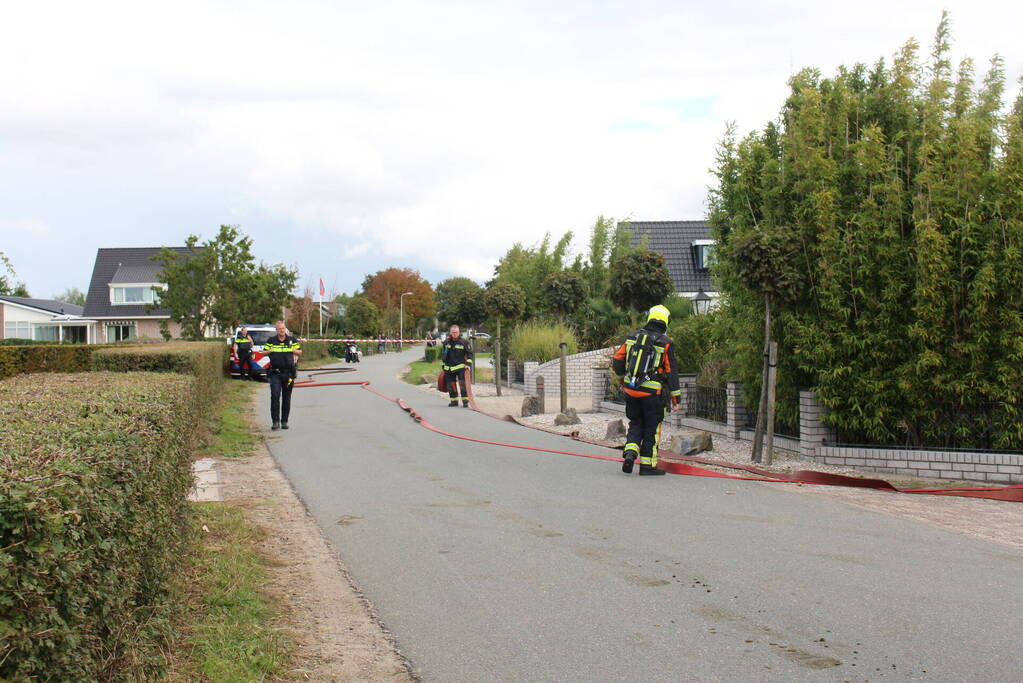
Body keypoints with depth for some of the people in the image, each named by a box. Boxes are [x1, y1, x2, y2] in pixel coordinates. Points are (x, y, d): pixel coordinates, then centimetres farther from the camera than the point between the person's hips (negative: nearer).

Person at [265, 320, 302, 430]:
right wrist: (269, 351, -10)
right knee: (275, 396, -12)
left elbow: (300, 352, 12)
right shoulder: (271, 341, 5)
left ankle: (284, 421, 14)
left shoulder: (292, 340, 6)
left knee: (286, 398, 6)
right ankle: (275, 421, -9)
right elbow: (264, 352, 12)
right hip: (275, 373, -1)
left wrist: (294, 351, -11)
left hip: (289, 373, 1)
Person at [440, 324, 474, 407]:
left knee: (463, 384, -12)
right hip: (449, 368, 4)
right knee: (451, 385, 6)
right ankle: (454, 401, 17)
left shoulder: (464, 342, -3)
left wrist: (468, 364, -10)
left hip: (461, 367, -4)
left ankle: (465, 401, -7)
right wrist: (443, 366, 20)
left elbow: (469, 354, 1)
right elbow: (443, 355, 20)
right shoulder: (446, 343, 9)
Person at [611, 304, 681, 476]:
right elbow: (671, 372, -7)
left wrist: (622, 379, 26)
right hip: (652, 393, -4)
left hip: (631, 391, 4)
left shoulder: (632, 337, 4)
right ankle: (647, 464, 12)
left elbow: (617, 361, 7)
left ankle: (630, 453, -3)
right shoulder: (665, 343, -8)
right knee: (652, 428, 8)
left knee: (636, 424, 17)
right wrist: (676, 398, 1)